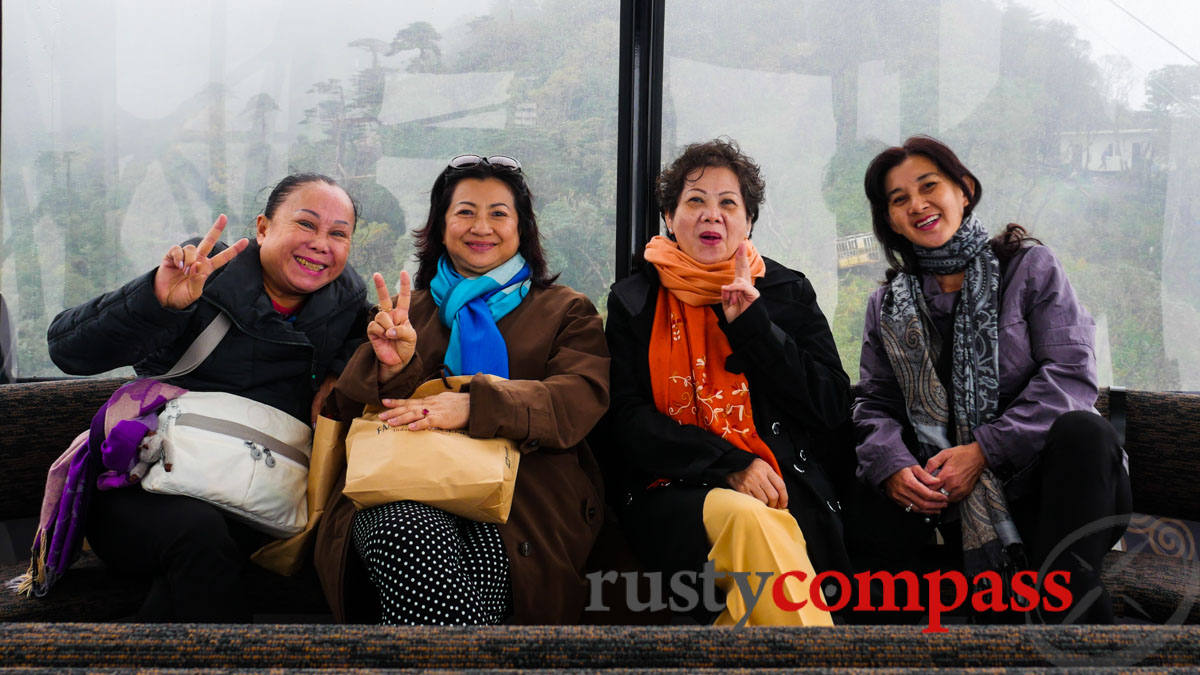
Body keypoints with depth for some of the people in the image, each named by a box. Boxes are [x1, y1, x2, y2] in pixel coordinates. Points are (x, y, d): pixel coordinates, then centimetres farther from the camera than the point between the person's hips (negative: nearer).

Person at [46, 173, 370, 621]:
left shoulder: (348, 298, 6)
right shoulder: (206, 277, -7)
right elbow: (67, 350, -13)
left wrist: (340, 374, 0)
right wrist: (157, 300, -33)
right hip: (142, 494, -4)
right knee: (197, 531, -36)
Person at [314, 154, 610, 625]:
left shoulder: (565, 310, 23)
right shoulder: (405, 309, 29)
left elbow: (582, 399, 1)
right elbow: (346, 410, 18)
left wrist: (474, 405, -17)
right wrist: (389, 366, -7)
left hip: (519, 499, -1)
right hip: (400, 496, 2)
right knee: (413, 534, -37)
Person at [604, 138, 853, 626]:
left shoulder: (788, 292, 14)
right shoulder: (633, 302, 12)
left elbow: (832, 408, 4)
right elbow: (628, 421, 2)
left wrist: (750, 323, -4)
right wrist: (730, 464, -12)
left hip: (783, 490, 1)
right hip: (675, 492, 0)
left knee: (751, 524, -33)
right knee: (748, 519, -32)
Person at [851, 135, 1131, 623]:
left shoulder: (1029, 266, 4)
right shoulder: (888, 305, 13)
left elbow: (1071, 372, -7)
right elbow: (875, 404, 8)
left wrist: (985, 449, -17)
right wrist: (892, 464, -15)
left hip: (1051, 481, -1)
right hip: (962, 503, 2)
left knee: (1082, 430, -35)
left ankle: (1062, 601, -29)